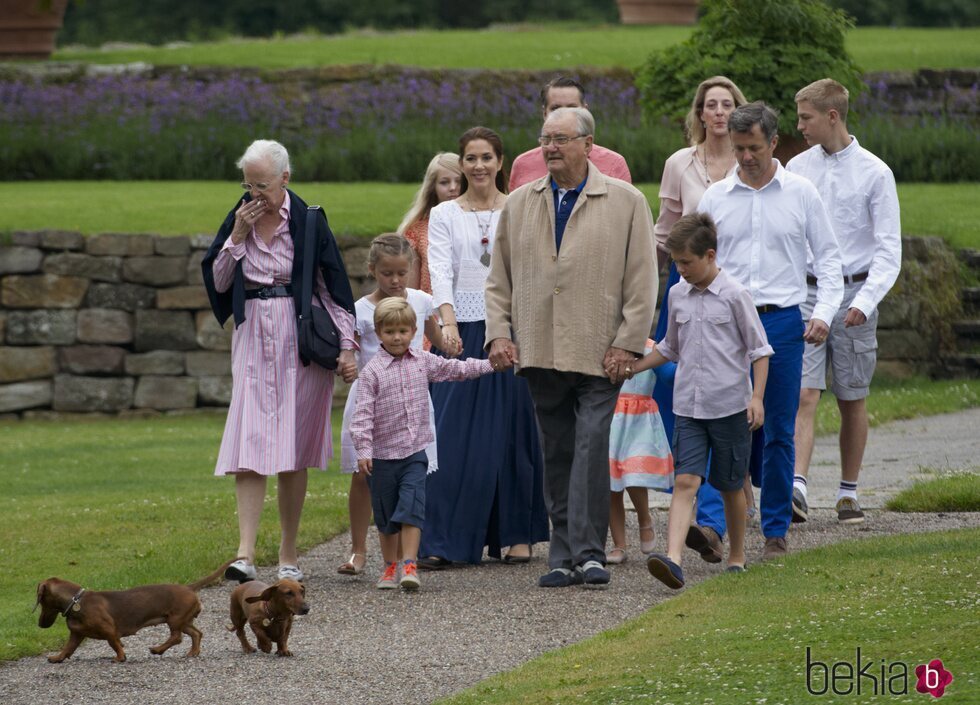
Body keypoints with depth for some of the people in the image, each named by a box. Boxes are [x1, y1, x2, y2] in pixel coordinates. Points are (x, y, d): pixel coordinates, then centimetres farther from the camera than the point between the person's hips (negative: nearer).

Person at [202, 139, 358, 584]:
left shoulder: (307, 221, -3)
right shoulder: (238, 220, 7)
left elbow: (334, 285, 0)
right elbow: (217, 281, 7)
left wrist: (347, 346, -4)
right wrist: (238, 237, -7)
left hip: (299, 341, -2)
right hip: (253, 338, 2)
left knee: (292, 453, 1)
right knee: (249, 446, -11)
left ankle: (289, 555, 11)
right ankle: (246, 553, -18)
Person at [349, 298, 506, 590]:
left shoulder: (423, 361, 8)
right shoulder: (372, 371, -6)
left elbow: (455, 369, 21)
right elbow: (364, 412, -10)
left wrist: (490, 364, 20)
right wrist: (363, 449, -18)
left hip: (415, 451, 2)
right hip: (383, 454, -2)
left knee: (412, 507, -12)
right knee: (386, 513, 8)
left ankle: (409, 565, -14)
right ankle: (390, 566, 21)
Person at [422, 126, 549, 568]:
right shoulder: (444, 216, 7)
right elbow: (440, 273, -5)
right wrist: (449, 325, -22)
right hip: (463, 331, 0)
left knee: (512, 432, 2)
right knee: (454, 435, -5)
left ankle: (517, 535, 12)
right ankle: (443, 541, -4)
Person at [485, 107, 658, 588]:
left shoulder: (626, 202, 3)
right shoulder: (519, 204, 13)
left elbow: (641, 282, 0)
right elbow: (500, 280, 16)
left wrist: (627, 344, -7)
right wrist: (499, 332, 3)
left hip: (599, 354, -4)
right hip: (539, 353, 4)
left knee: (592, 445, -13)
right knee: (556, 455, 6)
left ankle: (588, 552, -10)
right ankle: (564, 557, 10)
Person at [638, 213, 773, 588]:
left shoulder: (735, 296, -6)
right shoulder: (677, 295, 9)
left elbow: (759, 349, -3)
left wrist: (757, 396, -11)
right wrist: (630, 368, 17)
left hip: (729, 406, -3)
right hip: (689, 408, 3)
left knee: (731, 486, 9)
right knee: (685, 481, -11)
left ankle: (737, 555, 27)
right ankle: (673, 560, -25)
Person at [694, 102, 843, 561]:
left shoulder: (801, 193, 4)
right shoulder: (715, 198, 7)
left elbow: (828, 257, 7)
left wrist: (824, 313, -6)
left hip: (782, 321, 0)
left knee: (778, 433, 3)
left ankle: (775, 531, 12)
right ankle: (711, 523, -24)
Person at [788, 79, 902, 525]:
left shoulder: (874, 173, -3)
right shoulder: (796, 170, 6)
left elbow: (889, 249, -5)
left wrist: (865, 301, -18)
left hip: (854, 292, -2)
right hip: (805, 292, 2)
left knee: (851, 401, 6)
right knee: (804, 395, -11)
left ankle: (849, 493, 16)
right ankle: (797, 488, -22)